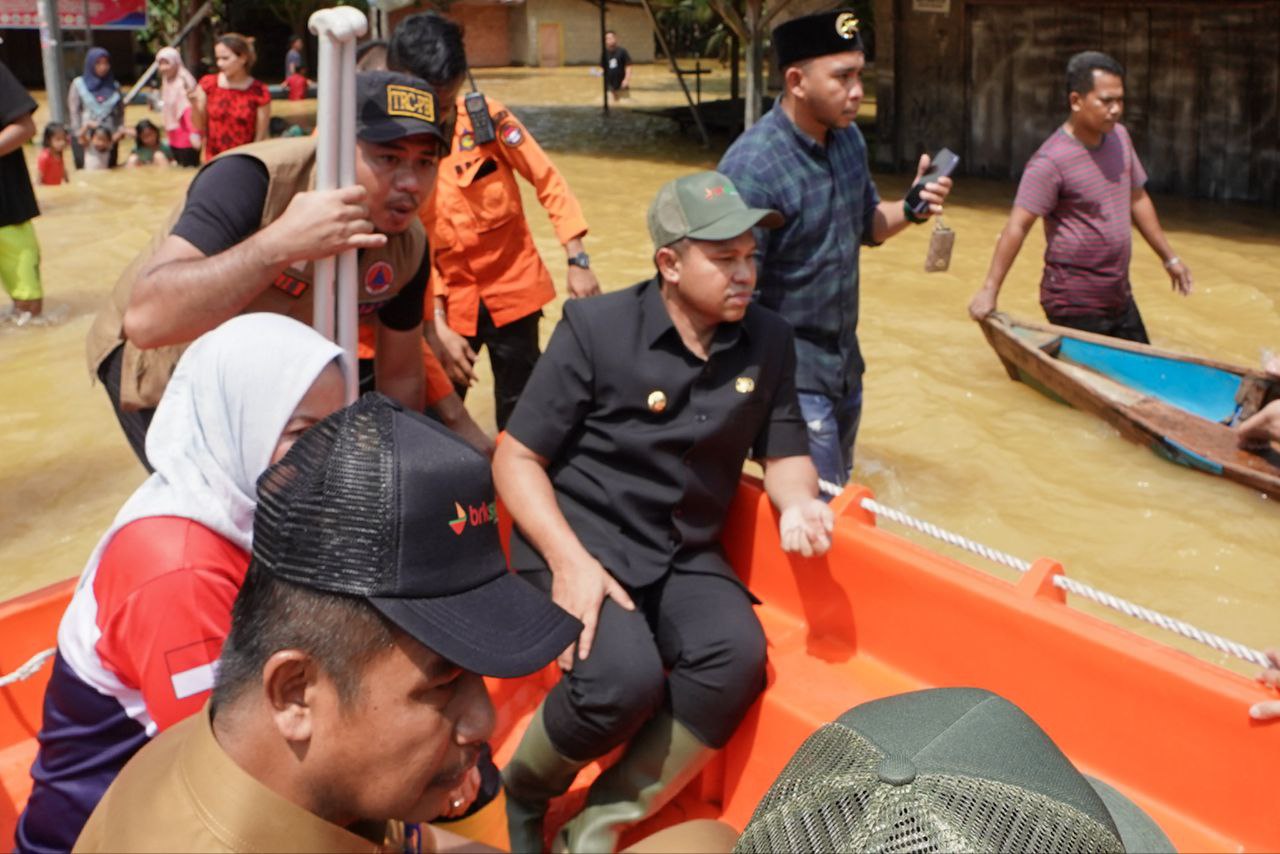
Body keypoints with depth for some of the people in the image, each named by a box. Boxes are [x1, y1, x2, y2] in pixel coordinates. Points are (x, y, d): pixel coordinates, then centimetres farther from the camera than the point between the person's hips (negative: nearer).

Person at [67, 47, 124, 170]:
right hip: (85, 139, -2)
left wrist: (120, 129, -3)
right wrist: (79, 134, -8)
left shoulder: (114, 86, 11)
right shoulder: (78, 84, 4)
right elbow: (73, 111, 0)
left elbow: (120, 111, 12)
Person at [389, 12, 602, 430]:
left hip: (512, 286, 0)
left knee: (519, 408, 13)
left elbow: (549, 182, -6)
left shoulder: (487, 118, -13)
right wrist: (437, 325, -15)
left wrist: (577, 261, -10)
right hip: (450, 298, 0)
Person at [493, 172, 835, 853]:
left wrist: (798, 503, -12)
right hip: (580, 541, -4)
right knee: (626, 678, -30)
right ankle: (523, 792, 4)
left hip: (684, 554, 5)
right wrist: (569, 559, -21)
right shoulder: (596, 327, -9)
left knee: (738, 657, -25)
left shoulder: (769, 341, 3)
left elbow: (783, 452, 13)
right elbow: (516, 457, -7)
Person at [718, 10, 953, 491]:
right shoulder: (752, 167, -25)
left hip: (845, 356, 8)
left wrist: (910, 210, -6)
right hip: (790, 365, -8)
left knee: (840, 496, 22)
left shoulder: (849, 138, 0)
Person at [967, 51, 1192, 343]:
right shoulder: (1051, 161, -19)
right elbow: (1017, 226, -23)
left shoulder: (1120, 136, 5)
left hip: (1120, 297, 8)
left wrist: (1169, 258, 19)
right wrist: (989, 290, -28)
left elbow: (1137, 199, 16)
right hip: (1075, 306, -8)